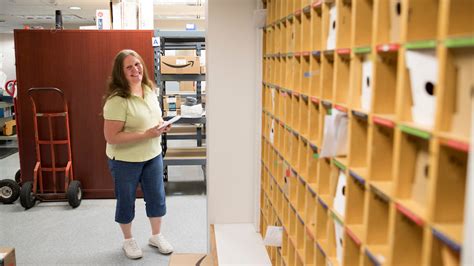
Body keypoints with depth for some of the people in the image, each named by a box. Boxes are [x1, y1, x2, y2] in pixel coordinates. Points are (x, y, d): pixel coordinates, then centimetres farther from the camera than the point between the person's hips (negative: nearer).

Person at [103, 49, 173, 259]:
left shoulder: (149, 90, 0)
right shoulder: (117, 100, -24)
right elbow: (111, 137, -25)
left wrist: (162, 125, -7)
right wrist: (145, 134, -28)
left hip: (153, 155, 7)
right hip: (125, 160, -6)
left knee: (157, 197, 15)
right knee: (126, 201, 12)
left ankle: (156, 236, 37)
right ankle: (128, 240, 35)